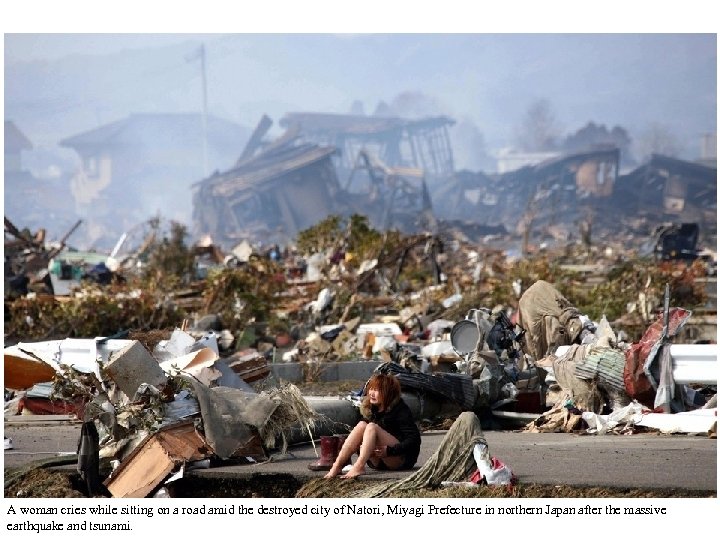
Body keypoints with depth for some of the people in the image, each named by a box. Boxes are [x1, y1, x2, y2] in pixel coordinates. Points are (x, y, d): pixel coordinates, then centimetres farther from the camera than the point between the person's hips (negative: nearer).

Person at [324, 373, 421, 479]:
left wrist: (390, 451, -26)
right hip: (379, 463, 6)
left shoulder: (401, 410, -10)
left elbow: (414, 439, -16)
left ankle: (358, 467, -46)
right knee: (362, 425, -17)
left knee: (372, 427, -26)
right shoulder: (370, 409, 9)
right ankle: (337, 466, -30)